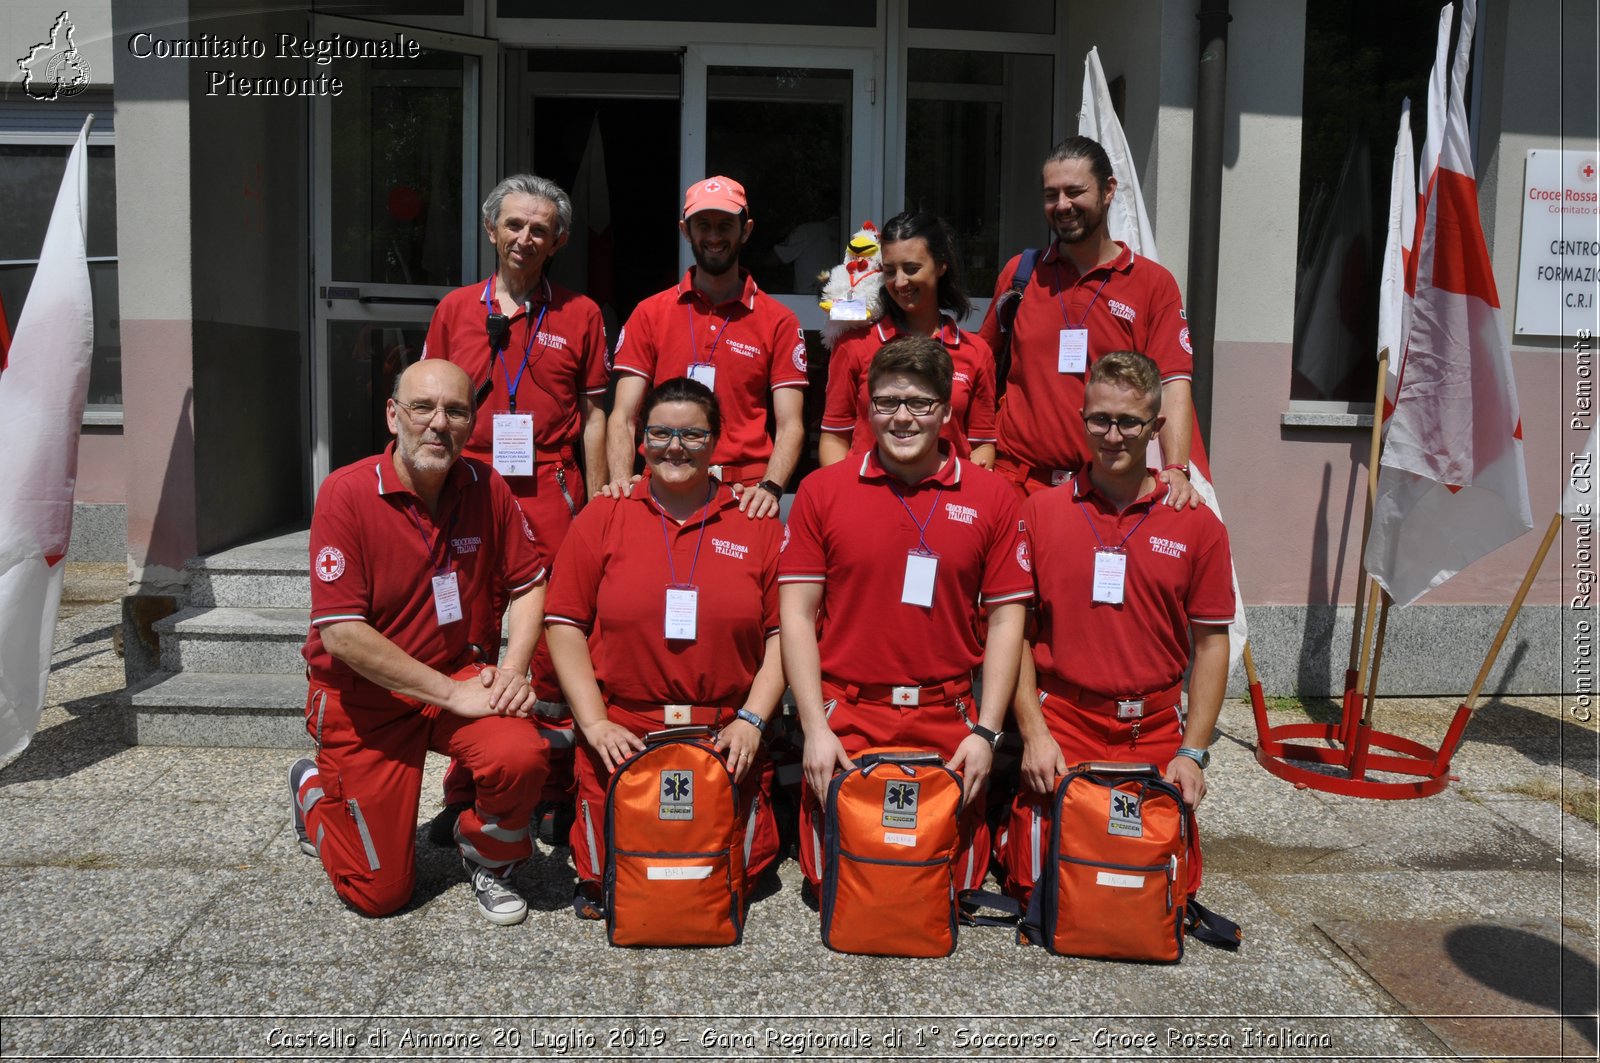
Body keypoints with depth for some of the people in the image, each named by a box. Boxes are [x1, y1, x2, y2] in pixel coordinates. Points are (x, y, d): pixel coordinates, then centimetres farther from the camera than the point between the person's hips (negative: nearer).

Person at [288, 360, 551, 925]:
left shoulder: (486, 489, -6)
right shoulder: (346, 493, -19)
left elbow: (528, 583, 6)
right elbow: (342, 633, -22)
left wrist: (513, 670, -11)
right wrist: (452, 694, -21)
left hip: (459, 676, 3)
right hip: (362, 695, -3)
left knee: (522, 753, -30)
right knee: (379, 891, 3)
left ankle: (487, 857, 5)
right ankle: (313, 791, 35)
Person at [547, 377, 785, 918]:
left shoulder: (757, 525, 5)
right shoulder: (603, 517, 5)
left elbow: (782, 632, 4)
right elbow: (565, 623, 3)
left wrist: (752, 720, -6)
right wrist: (595, 722, -5)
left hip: (726, 736, 0)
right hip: (621, 734, 0)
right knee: (609, 876, -5)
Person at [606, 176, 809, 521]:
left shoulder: (779, 321, 4)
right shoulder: (649, 314, 7)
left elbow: (790, 425, -1)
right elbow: (624, 417, 3)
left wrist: (770, 488, -19)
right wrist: (622, 481, -15)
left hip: (744, 499, 0)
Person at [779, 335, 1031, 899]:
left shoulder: (991, 496, 3)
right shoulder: (821, 490, 1)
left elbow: (1005, 619, 4)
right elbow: (797, 613, -1)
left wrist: (986, 731, -3)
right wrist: (816, 727, -7)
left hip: (949, 725, 1)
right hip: (844, 722, 0)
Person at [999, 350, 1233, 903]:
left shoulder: (1197, 524, 3)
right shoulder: (1039, 512, 0)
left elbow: (1211, 641, 5)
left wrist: (1192, 751, -1)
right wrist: (1033, 731, -6)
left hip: (1155, 733, 1)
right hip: (1060, 727, -1)